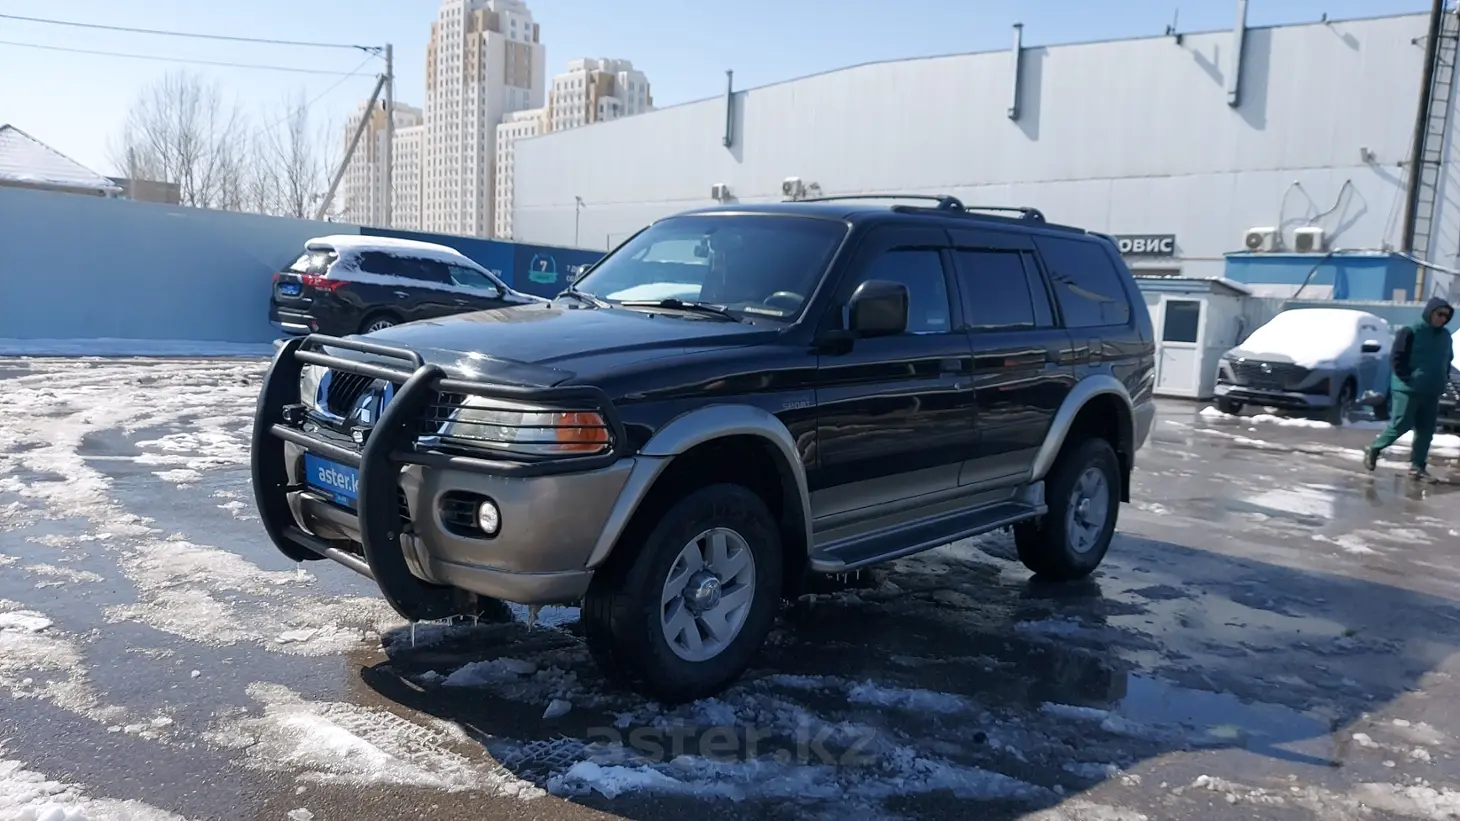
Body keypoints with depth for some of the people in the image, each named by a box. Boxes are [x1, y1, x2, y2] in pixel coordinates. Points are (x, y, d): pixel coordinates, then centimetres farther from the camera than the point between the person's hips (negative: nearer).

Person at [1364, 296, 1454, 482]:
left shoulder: (1446, 336, 11)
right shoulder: (1411, 332, -10)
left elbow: (1448, 361, 23)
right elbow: (1396, 357, -11)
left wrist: (1443, 380, 10)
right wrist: (1407, 378, -14)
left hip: (1431, 393, 7)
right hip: (1407, 390, -7)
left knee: (1426, 431, 5)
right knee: (1400, 425, -7)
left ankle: (1418, 467, 10)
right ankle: (1374, 449, 13)